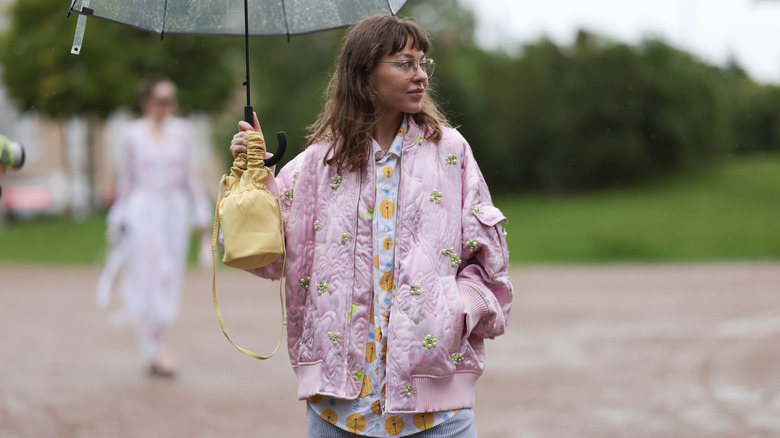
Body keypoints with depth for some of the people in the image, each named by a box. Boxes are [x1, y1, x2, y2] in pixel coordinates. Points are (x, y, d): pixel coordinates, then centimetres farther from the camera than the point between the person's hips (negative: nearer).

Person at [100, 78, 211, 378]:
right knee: (147, 277, -11)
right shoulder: (132, 135, 2)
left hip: (175, 210, 3)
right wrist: (118, 219, 9)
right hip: (143, 209, -3)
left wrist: (201, 211, 8)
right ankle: (158, 352, -13)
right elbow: (125, 177, 8)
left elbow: (189, 174, 12)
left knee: (169, 280, 3)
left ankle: (153, 350, 15)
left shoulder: (182, 131, 7)